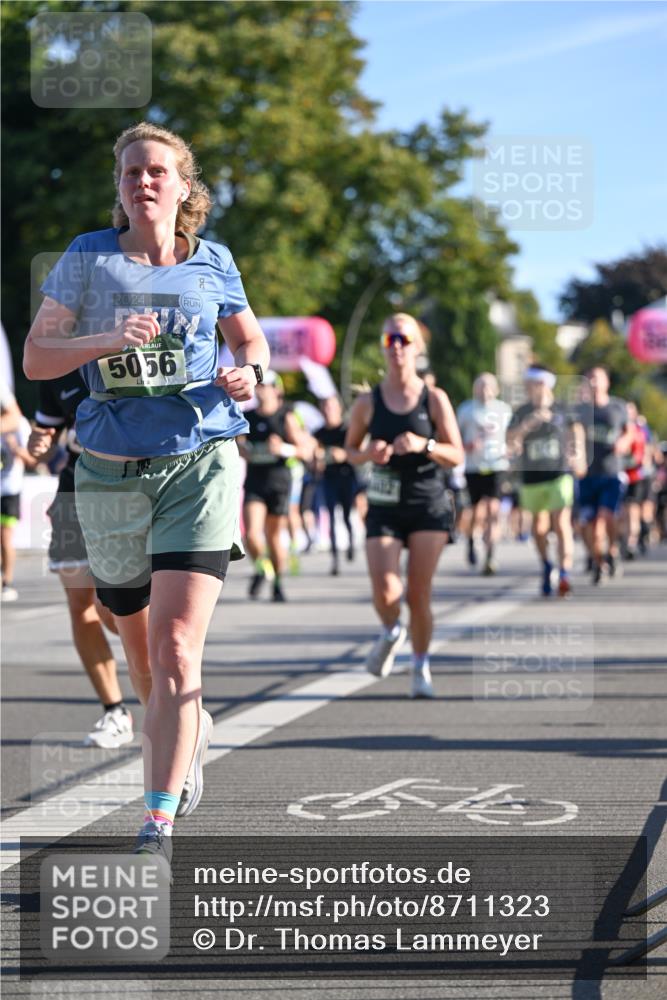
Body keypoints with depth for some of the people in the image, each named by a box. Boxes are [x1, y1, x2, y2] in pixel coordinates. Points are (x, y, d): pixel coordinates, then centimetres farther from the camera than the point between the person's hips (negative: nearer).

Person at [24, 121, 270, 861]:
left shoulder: (212, 262, 7)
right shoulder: (87, 258, 4)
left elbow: (250, 337, 22)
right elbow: (35, 358, 1)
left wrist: (247, 372, -1)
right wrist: (104, 341, -17)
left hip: (199, 465, -1)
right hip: (111, 471, 2)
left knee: (175, 647, -15)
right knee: (142, 652, 14)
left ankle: (158, 822, -14)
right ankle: (192, 731, 46)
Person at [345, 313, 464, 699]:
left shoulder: (435, 399, -1)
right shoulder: (368, 403, 2)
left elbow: (457, 455, -2)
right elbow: (351, 450, 14)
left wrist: (423, 445, -21)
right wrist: (369, 453, -9)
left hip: (429, 505, 0)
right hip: (384, 507, 1)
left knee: (419, 594, -3)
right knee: (386, 592, -14)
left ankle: (421, 667, 17)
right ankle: (391, 633, 21)